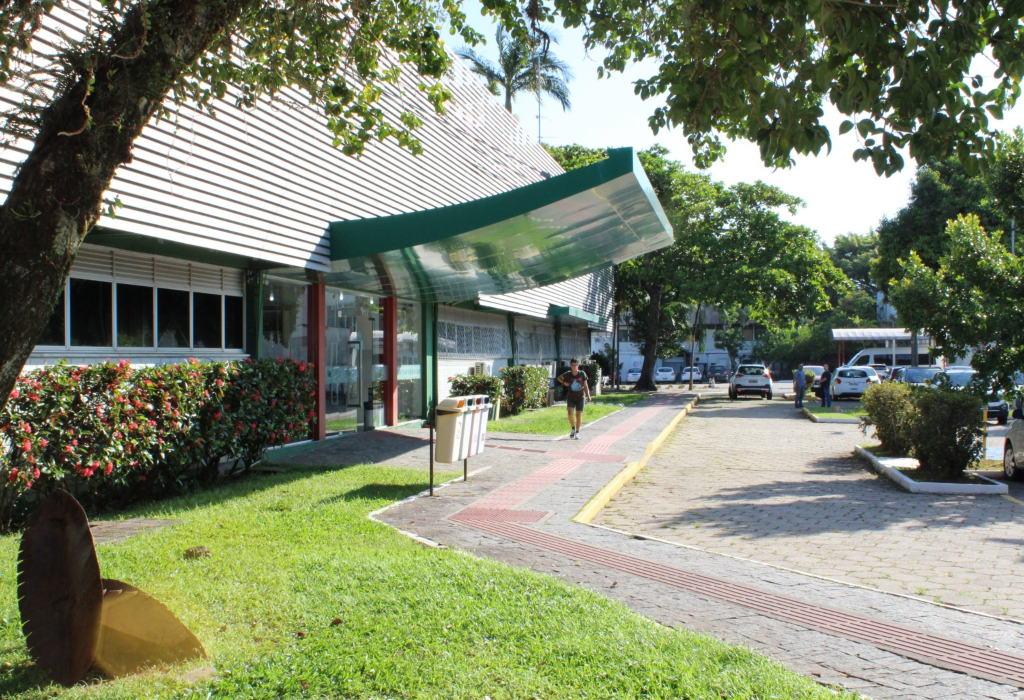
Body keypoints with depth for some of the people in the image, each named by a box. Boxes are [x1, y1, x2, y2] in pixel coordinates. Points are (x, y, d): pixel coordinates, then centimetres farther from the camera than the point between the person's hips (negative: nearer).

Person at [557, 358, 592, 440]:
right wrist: (564, 383, -5)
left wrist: (588, 396, -5)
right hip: (570, 397, 0)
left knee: (579, 414, 2)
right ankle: (573, 429, 10)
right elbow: (559, 378, 13)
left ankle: (577, 432, 17)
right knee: (570, 413, -14)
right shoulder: (567, 374, -6)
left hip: (580, 397, 0)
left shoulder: (582, 374, -6)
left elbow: (585, 385, 1)